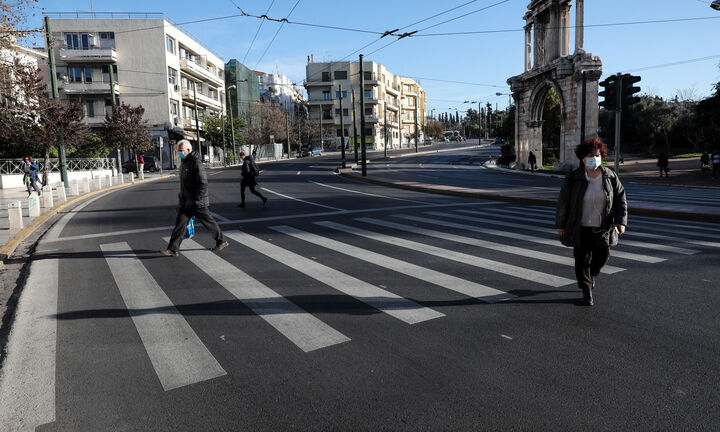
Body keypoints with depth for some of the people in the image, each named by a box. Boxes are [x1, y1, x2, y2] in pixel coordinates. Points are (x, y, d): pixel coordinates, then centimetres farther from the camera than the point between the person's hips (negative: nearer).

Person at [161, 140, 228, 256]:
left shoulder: (196, 163, -17)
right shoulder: (184, 162, 13)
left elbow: (203, 184, -22)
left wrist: (196, 200, -23)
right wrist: (182, 197, 23)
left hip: (198, 203, -9)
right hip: (185, 202, 9)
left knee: (209, 222, 3)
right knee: (180, 223, 6)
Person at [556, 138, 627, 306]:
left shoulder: (610, 177, 0)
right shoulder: (573, 178, -7)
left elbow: (620, 199, 4)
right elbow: (563, 202, -3)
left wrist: (621, 221, -6)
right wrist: (560, 224, -1)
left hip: (602, 228, 2)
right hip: (581, 228, -2)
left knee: (603, 256, 8)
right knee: (582, 259, 2)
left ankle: (592, 274, 42)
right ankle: (587, 292, 16)